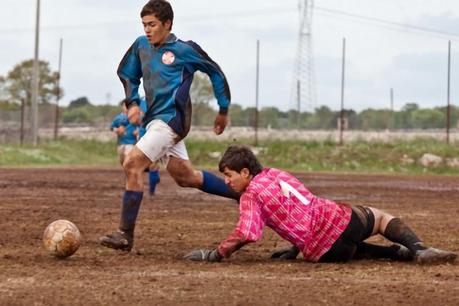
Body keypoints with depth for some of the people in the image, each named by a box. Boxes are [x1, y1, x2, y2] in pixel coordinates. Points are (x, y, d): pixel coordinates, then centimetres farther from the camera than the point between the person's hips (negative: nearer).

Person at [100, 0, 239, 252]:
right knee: (186, 177, 16)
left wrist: (224, 111, 11)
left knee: (132, 164, -20)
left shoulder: (184, 50, -7)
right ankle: (243, 195, 32)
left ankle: (125, 235, -18)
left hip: (171, 119, -8)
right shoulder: (141, 45, 9)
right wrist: (132, 103, 6)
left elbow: (215, 72, 5)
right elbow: (128, 74, 23)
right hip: (155, 119, 8)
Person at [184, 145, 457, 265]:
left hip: (321, 252, -4)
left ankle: (402, 252, 5)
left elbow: (244, 236, -16)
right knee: (381, 217, 29)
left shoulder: (250, 197, -2)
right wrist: (296, 248, 30)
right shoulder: (277, 173, 17)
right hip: (339, 220, 4)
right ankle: (417, 248, -2)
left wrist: (214, 255, -8)